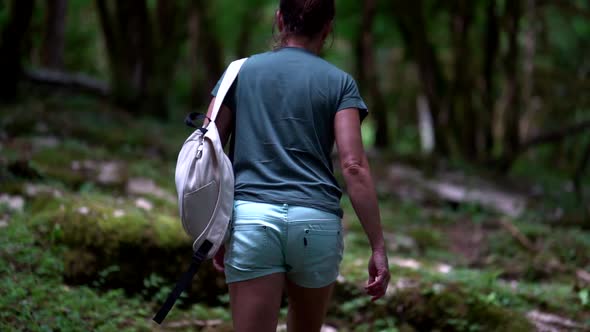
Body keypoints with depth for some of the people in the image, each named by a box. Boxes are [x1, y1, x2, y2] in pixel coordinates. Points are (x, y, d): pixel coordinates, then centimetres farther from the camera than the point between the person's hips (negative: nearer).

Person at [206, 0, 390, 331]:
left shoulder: (241, 70, 11)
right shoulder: (339, 82, 6)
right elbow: (354, 166, -5)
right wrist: (379, 248, -6)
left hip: (252, 218, 0)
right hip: (317, 222, 1)